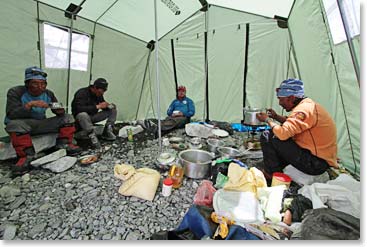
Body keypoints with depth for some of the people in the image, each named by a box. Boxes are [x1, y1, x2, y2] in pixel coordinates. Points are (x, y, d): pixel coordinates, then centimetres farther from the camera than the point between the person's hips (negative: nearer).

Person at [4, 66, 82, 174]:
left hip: (41, 124, 4)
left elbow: (58, 111, 2)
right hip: (22, 125, -3)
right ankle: (26, 156, -26)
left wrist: (60, 111, -23)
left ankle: (64, 145, -13)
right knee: (15, 124, -38)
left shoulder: (48, 94, -3)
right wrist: (29, 105, -37)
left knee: (67, 118, -9)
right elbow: (11, 115, -23)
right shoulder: (15, 92, -13)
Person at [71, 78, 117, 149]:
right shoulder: (82, 93, -22)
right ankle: (92, 137, -33)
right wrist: (97, 106, -36)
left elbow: (104, 107, 8)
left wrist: (108, 105, -16)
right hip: (80, 117, -7)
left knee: (113, 110, -3)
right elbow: (79, 108, -35)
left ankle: (107, 132, -8)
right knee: (83, 115, -43)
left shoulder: (99, 95, -1)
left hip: (92, 116, 7)